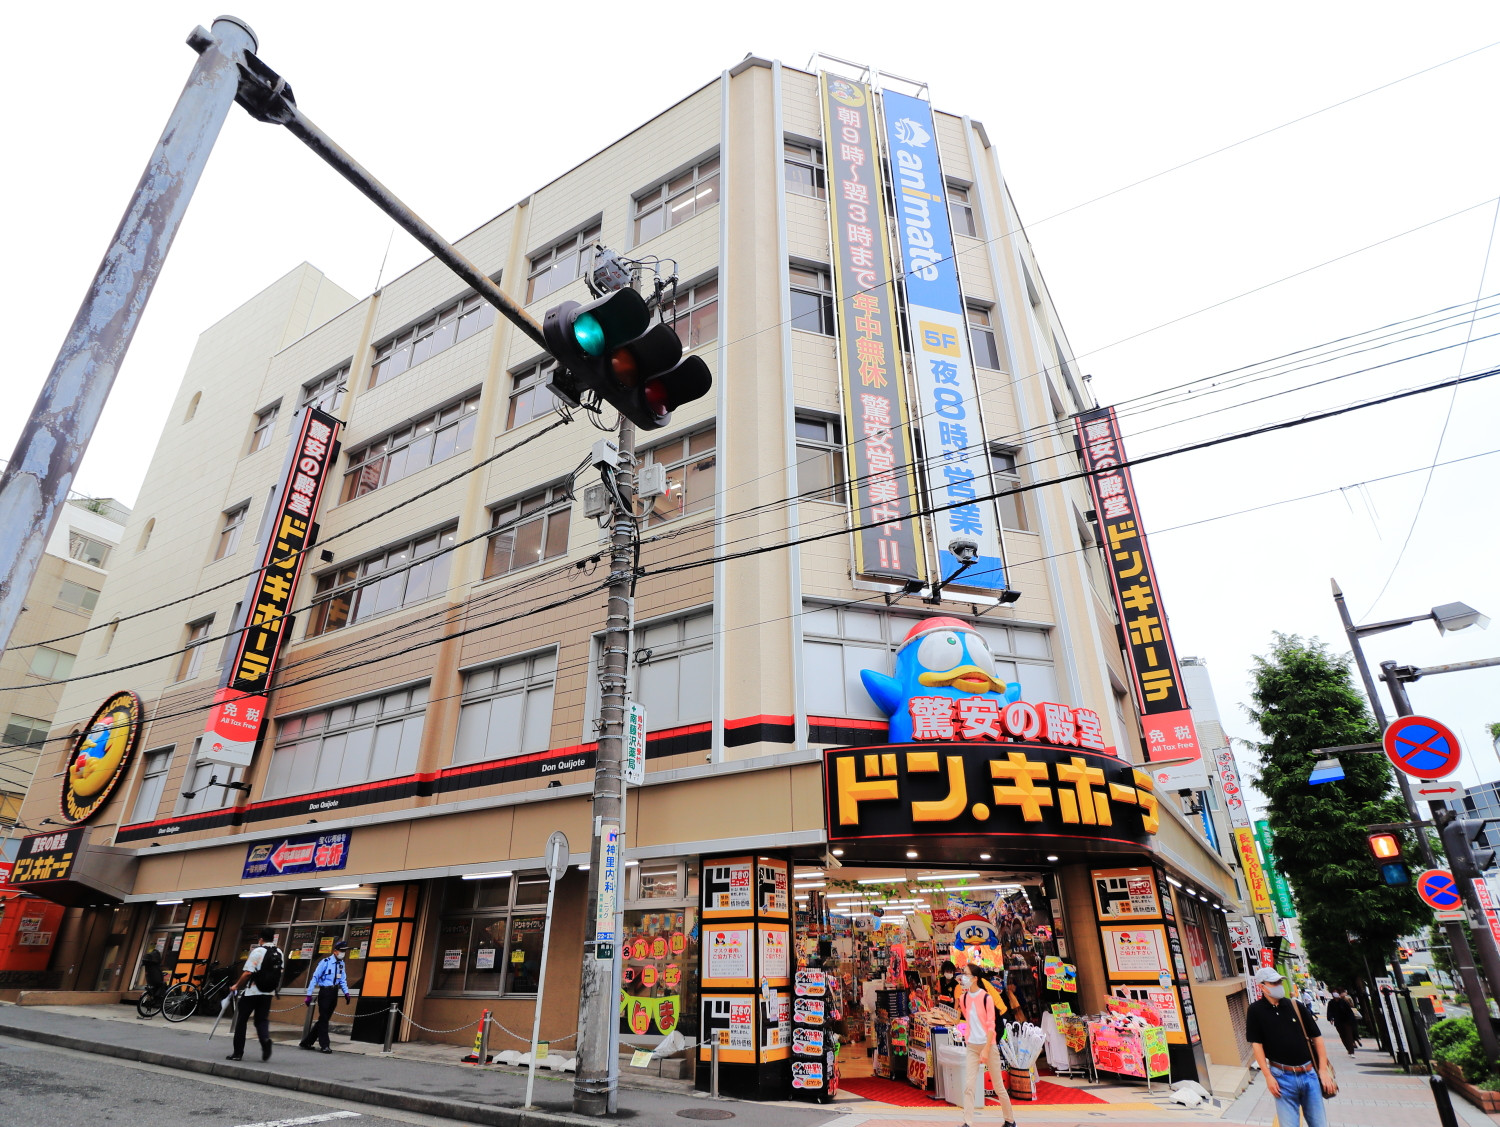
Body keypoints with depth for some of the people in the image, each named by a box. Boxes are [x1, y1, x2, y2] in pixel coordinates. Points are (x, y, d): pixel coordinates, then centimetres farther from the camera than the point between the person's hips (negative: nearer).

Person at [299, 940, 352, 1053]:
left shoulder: (341, 963, 8)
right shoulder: (325, 962, -12)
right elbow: (315, 978, -10)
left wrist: (346, 992, 1)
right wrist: (309, 994, -13)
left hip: (334, 993, 7)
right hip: (324, 992, -7)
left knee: (324, 1019, 12)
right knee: (323, 1019, -3)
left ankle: (306, 1042, 25)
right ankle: (324, 1046, 3)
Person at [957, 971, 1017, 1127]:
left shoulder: (986, 998, -13)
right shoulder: (963, 998, 2)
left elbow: (991, 1026, -13)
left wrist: (986, 1050, -17)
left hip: (988, 1045, -4)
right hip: (971, 1046, 4)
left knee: (999, 1086, 8)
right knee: (968, 1086, -5)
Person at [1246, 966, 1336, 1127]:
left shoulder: (1296, 1006, 4)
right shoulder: (1256, 1011, -4)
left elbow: (1316, 1037, 9)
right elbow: (1256, 1044, -5)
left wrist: (1323, 1070, 4)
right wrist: (1268, 1077, -9)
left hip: (1309, 1073, 3)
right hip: (1282, 1077, -3)